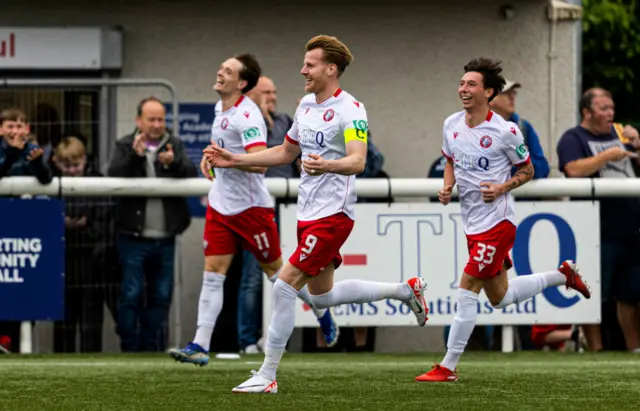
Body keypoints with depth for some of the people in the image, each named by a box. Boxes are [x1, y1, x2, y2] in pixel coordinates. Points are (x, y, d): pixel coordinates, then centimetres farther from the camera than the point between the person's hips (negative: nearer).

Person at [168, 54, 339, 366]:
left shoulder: (247, 116, -21)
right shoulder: (221, 108, 7)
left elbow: (260, 163, -31)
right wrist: (209, 156, 13)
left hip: (250, 207, -7)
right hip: (221, 207, 7)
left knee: (275, 270, 8)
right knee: (212, 274, -2)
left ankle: (322, 313, 33)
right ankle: (200, 346, -7)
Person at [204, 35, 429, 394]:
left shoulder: (349, 109, -16)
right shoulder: (307, 105, 11)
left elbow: (357, 162, -28)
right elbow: (286, 152, 24)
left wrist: (326, 165, -48)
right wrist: (235, 160, 18)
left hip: (332, 215, -10)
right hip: (309, 213, 10)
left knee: (285, 285, -13)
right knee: (322, 295, 17)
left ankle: (267, 376, -6)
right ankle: (405, 290, 32)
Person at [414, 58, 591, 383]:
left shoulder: (505, 131, -13)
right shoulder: (451, 125, 4)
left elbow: (526, 171, -1)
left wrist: (501, 188, -18)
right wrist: (447, 187, 2)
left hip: (496, 221, -8)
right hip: (471, 222, 8)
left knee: (467, 289, -10)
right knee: (499, 297, 16)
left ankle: (447, 367, -5)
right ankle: (563, 275, 36)